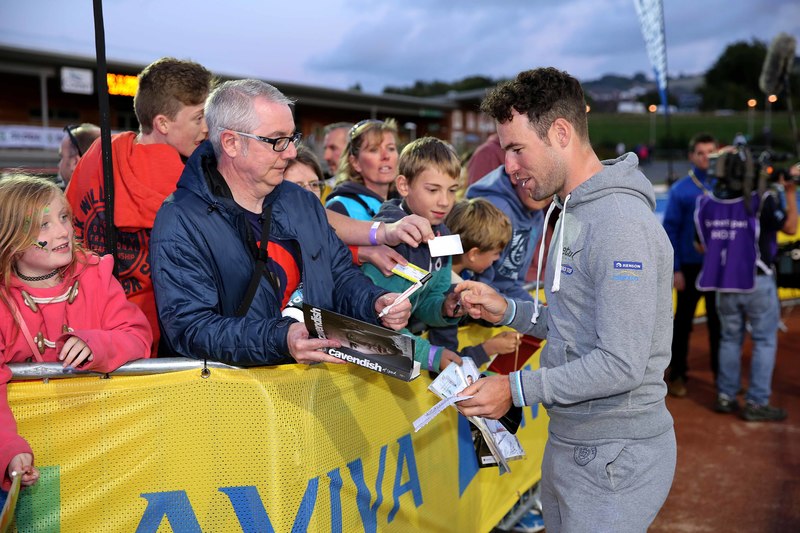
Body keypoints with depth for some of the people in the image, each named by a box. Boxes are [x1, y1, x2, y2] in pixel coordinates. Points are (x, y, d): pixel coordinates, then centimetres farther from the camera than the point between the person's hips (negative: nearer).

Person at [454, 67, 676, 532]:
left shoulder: (620, 224, -22)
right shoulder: (574, 212, 11)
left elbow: (621, 365, -25)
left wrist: (517, 389, -20)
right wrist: (508, 311, 3)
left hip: (614, 457, -9)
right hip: (571, 442, 9)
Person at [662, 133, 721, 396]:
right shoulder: (680, 190, -6)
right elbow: (670, 230, -6)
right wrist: (675, 270, -8)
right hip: (691, 266, -2)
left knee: (718, 322, 12)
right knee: (683, 322, 9)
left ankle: (721, 372, 23)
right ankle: (677, 374, 20)